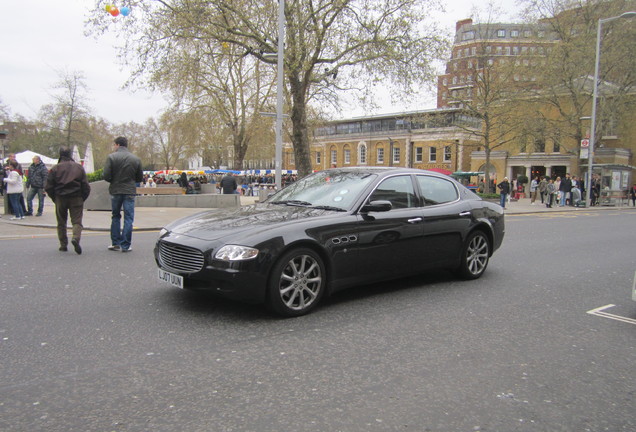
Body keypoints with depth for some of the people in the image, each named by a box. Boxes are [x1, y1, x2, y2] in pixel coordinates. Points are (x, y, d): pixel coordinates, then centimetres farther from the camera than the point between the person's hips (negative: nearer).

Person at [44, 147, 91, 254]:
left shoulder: (55, 169, -1)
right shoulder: (79, 167, 1)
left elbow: (48, 187, -1)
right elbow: (86, 186, -1)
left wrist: (55, 199, 10)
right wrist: (82, 198, 8)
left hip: (60, 198, 0)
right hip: (76, 199, 0)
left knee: (61, 223, 11)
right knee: (77, 221, 1)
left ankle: (63, 245, 14)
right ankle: (76, 238, -25)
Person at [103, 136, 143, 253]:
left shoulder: (111, 157, -5)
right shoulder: (136, 159, 1)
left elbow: (106, 176, -10)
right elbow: (140, 178, 5)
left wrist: (114, 181, 10)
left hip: (115, 191, 0)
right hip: (130, 191, 0)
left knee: (115, 217, 15)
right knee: (128, 218, 3)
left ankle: (116, 243, 16)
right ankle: (125, 245, 1)